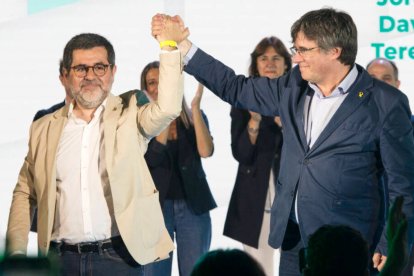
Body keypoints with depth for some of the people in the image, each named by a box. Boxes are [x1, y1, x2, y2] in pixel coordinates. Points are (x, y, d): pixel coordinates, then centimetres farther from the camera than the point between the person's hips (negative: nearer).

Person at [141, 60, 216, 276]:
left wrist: (195, 107, -14)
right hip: (156, 206, -1)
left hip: (193, 206, 1)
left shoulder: (194, 118, 6)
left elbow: (205, 151, -11)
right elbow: (153, 157, -16)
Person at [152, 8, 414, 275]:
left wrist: (391, 250, -10)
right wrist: (181, 44, 10)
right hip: (293, 238, 6)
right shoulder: (294, 86, 6)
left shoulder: (386, 103, -10)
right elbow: (235, 87, 16)